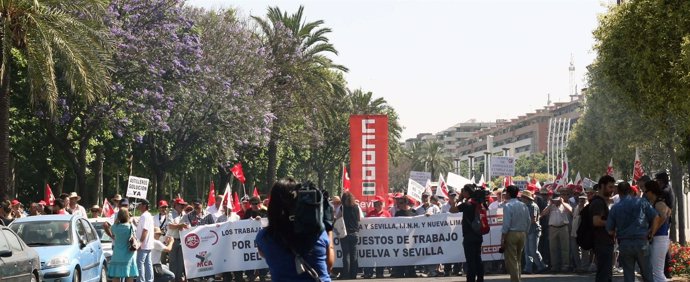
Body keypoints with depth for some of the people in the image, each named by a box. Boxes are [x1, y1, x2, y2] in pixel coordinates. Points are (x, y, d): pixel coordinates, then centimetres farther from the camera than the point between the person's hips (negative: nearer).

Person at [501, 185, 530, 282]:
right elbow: (528, 222, 9)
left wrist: (502, 239, -13)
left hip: (511, 234, -6)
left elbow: (506, 224, -17)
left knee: (511, 260, 0)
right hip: (522, 234, 6)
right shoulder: (523, 206, 6)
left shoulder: (507, 206, -13)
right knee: (518, 259, 18)